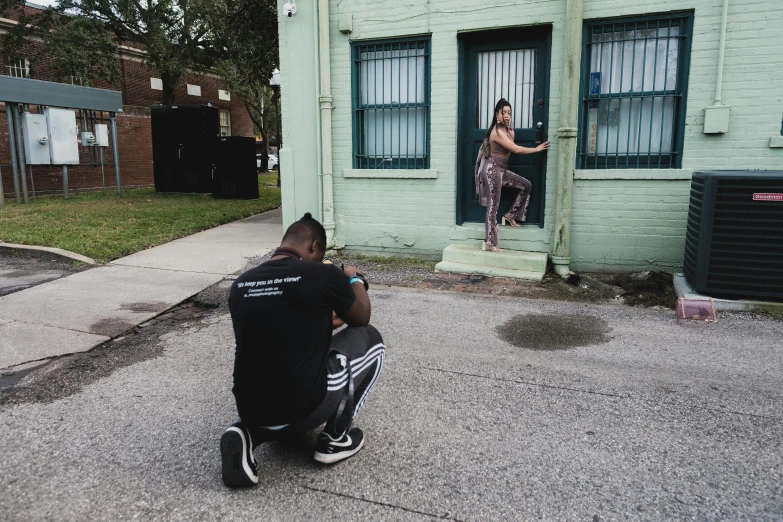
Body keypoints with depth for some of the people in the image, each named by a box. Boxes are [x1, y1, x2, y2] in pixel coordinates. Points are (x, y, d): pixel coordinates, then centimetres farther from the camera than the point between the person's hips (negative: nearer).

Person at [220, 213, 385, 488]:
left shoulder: (240, 285, 5)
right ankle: (335, 438, 15)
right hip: (302, 409, -5)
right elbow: (362, 318, 9)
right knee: (368, 338, 14)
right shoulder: (323, 275, -11)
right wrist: (355, 279, 27)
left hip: (251, 410, 6)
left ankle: (248, 433, 10)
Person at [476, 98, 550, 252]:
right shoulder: (497, 132, -18)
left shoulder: (506, 129, 13)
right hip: (493, 169, -9)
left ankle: (510, 215, 17)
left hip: (501, 169, 9)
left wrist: (510, 130, 5)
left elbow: (511, 146, 9)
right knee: (493, 206, -6)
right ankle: (489, 242, 0)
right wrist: (537, 149, -10)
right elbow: (516, 149, -20)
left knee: (526, 185, 10)